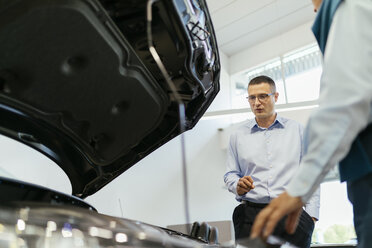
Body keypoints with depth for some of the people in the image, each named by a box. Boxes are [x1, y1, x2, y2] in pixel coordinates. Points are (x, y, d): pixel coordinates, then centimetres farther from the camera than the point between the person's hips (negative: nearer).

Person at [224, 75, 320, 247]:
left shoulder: (296, 130, 14)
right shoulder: (238, 136, 17)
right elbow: (230, 174, 18)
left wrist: (311, 214, 1)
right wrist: (238, 186, -6)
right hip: (250, 213, 1)